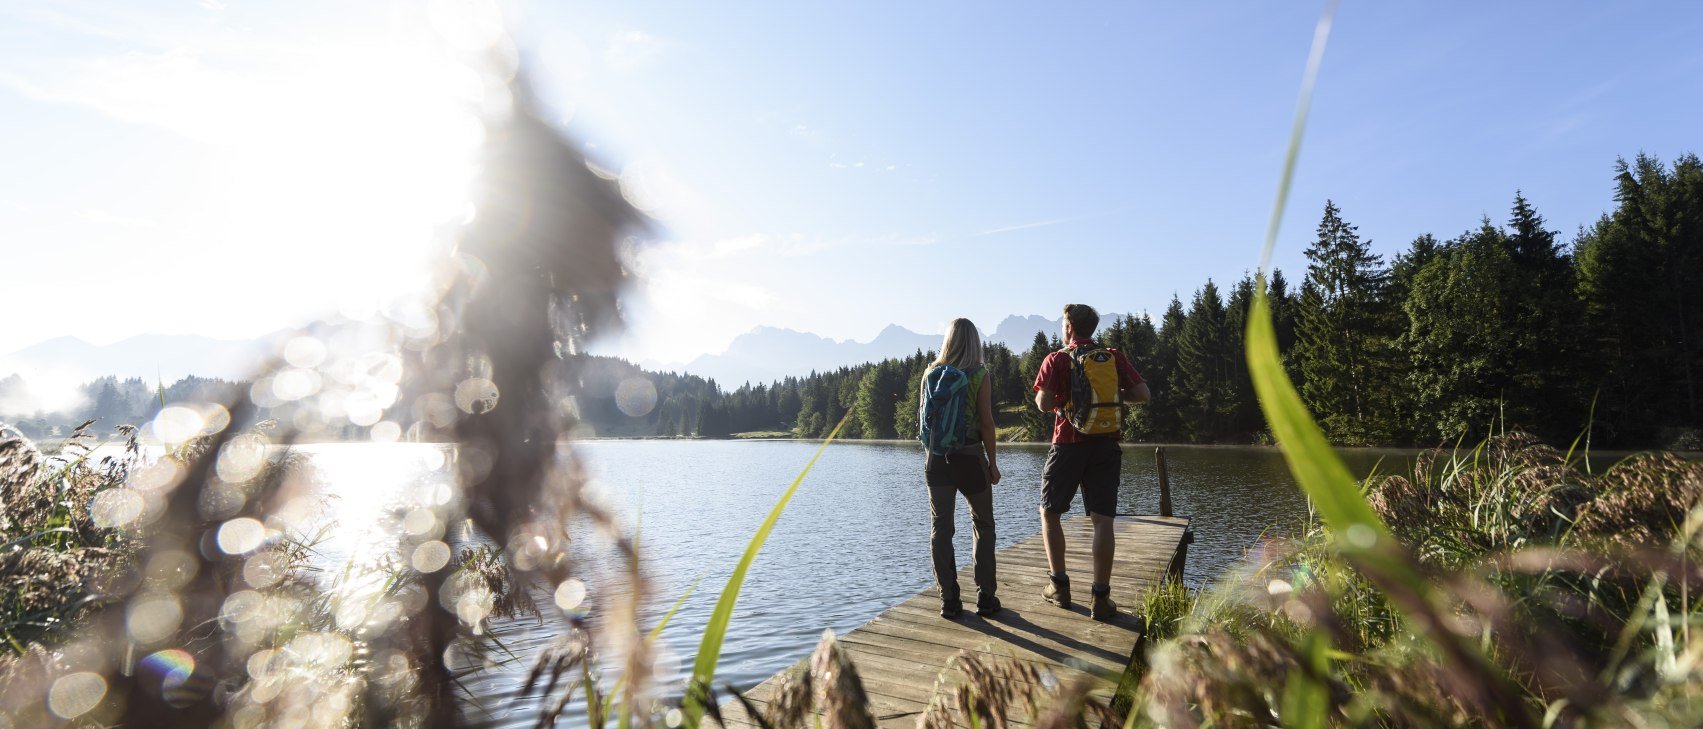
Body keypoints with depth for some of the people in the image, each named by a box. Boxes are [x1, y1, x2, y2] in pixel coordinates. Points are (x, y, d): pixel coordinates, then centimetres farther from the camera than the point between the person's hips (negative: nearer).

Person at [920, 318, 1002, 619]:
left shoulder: (930, 373, 2)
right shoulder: (979, 374, -7)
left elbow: (923, 416, 6)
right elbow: (986, 422, -10)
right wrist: (993, 463, -3)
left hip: (937, 458, 3)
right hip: (970, 458, -2)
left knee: (940, 527, 7)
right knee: (983, 525, 13)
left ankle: (949, 600, 9)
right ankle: (985, 597, 13)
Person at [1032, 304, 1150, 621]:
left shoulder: (1057, 360, -4)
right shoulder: (1114, 357, 4)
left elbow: (1043, 403, -13)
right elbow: (1143, 394, 0)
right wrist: (1112, 392, 15)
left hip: (1068, 445, -2)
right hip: (1106, 446, 2)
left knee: (1049, 512, 14)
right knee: (1102, 520, 2)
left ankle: (1059, 585, 15)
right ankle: (1101, 598, 1)